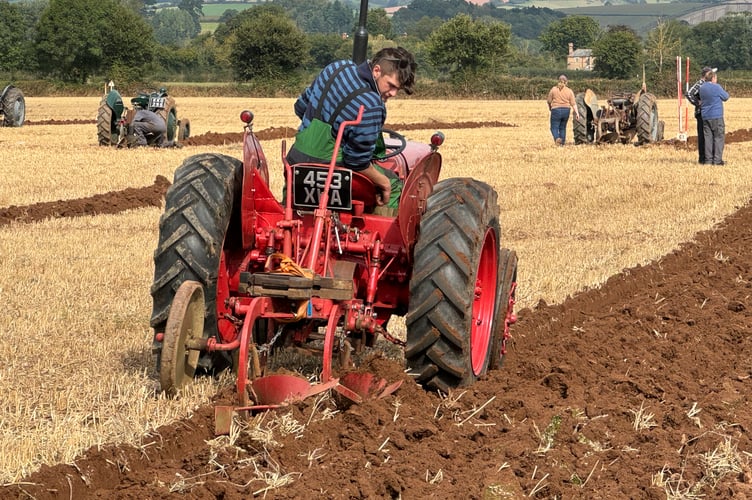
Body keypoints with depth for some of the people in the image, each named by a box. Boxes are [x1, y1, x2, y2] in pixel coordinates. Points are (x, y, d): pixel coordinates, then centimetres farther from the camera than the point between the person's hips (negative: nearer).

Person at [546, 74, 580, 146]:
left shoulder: (553, 89, -3)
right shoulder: (569, 91, 2)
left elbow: (549, 100, 3)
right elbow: (573, 104, -3)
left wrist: (550, 107, 23)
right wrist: (577, 113, -3)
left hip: (556, 110, -3)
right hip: (566, 110, 3)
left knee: (554, 127, -1)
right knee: (563, 128, 16)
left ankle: (557, 138, -29)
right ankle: (562, 143, 15)